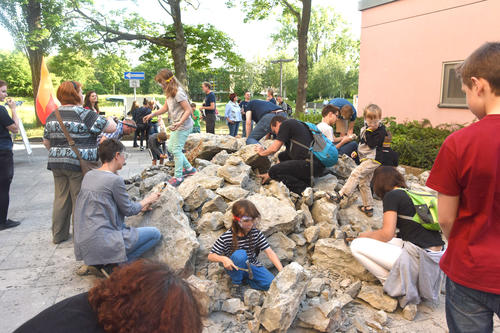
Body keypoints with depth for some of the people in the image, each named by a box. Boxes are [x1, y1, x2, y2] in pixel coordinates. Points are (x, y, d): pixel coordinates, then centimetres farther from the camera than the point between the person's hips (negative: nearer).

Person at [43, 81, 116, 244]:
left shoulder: (52, 115, 10)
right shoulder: (84, 114, -12)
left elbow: (46, 142, 15)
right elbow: (111, 128, -12)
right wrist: (109, 119, 10)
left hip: (56, 163, 7)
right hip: (78, 164, -7)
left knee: (61, 198, 15)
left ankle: (58, 235, 26)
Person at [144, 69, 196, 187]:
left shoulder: (178, 93, -21)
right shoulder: (170, 93, 9)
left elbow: (189, 110, -23)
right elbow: (165, 108, 19)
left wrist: (180, 122, -33)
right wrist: (152, 114, 10)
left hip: (183, 126, -10)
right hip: (177, 126, 10)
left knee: (176, 150, -5)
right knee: (171, 147, 16)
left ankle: (178, 176, 7)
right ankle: (188, 168, 24)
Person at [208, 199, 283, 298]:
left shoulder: (256, 234, -12)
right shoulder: (226, 237, -19)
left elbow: (270, 252, -14)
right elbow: (211, 256, -13)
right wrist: (223, 259, -35)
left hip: (252, 266, 3)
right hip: (235, 268, -3)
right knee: (240, 254, -36)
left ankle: (245, 279, 4)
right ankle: (236, 285, -13)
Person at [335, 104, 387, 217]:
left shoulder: (381, 130, -10)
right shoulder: (365, 128, 13)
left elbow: (372, 144, -20)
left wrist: (369, 132, -16)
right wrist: (357, 152, 20)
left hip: (373, 160, -9)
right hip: (365, 159, 9)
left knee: (356, 173, -24)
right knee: (364, 183, 11)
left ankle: (343, 195, -27)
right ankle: (369, 207, 20)